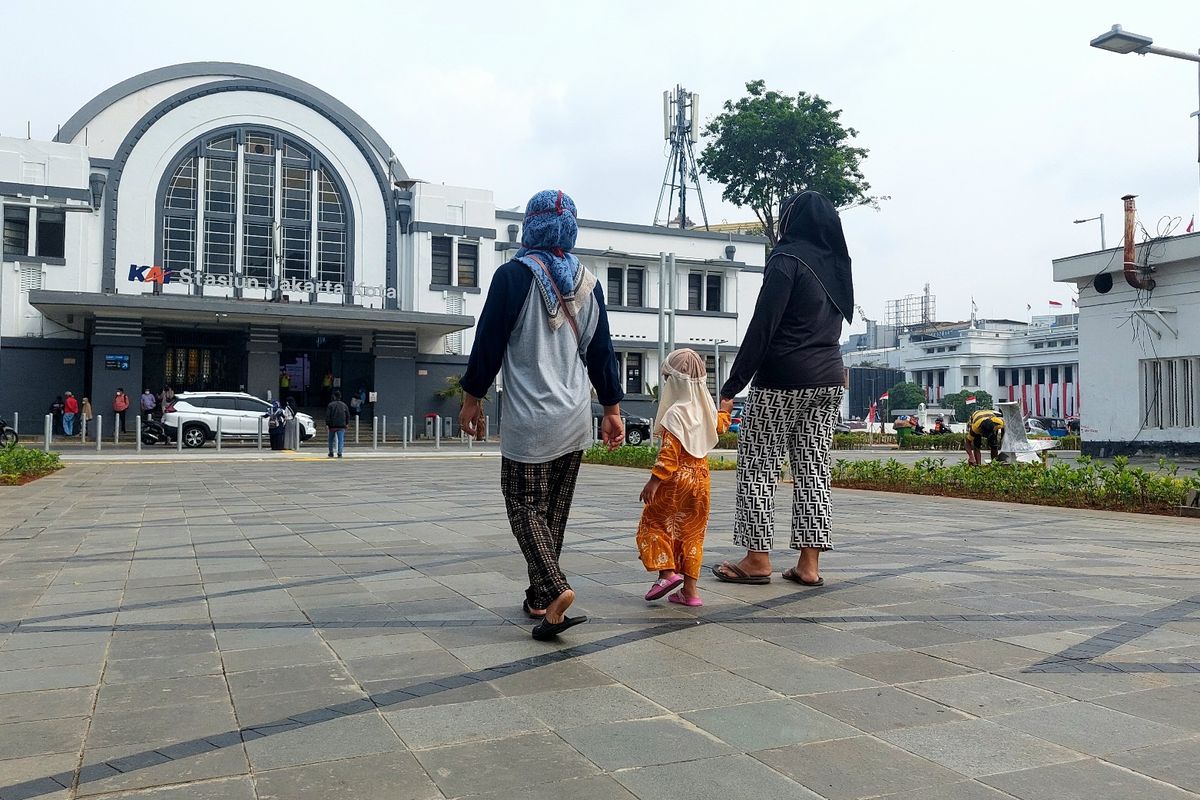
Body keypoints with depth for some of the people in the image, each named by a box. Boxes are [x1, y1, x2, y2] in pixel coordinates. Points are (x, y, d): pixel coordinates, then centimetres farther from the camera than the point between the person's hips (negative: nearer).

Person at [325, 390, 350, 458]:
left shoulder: (330, 405, -4)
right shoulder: (344, 405, 6)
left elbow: (327, 415, -7)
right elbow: (348, 415, 11)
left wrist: (327, 424, -3)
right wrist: (347, 423, 21)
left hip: (332, 425, -1)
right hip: (342, 426, 1)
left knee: (331, 440, 13)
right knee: (341, 440, -2)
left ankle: (331, 453, 18)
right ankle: (339, 453, -12)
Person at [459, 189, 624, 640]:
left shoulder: (514, 275, -7)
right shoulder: (588, 283, 9)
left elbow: (488, 342, -6)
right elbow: (602, 352, 12)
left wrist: (472, 398, 4)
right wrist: (612, 409, 17)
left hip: (530, 417, -5)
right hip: (576, 418, 6)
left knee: (524, 504, 1)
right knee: (555, 508, 14)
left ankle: (555, 590, -18)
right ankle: (539, 596, 21)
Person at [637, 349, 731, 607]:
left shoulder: (676, 414, -17)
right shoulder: (706, 409, 6)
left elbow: (669, 452, -23)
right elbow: (719, 426, 28)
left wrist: (654, 480, -22)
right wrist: (725, 410, 48)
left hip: (676, 481, -7)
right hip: (700, 479, 7)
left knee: (652, 523, 9)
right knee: (692, 533, 11)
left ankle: (667, 572, -5)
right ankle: (690, 589, 12)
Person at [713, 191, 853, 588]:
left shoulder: (787, 259, -9)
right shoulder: (835, 264, 14)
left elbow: (762, 327, -15)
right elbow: (834, 324, 17)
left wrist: (731, 387, -14)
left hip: (783, 380, -7)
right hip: (829, 379, 7)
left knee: (758, 466, 2)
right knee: (814, 469, 8)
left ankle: (757, 559, 4)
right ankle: (809, 564, 9)